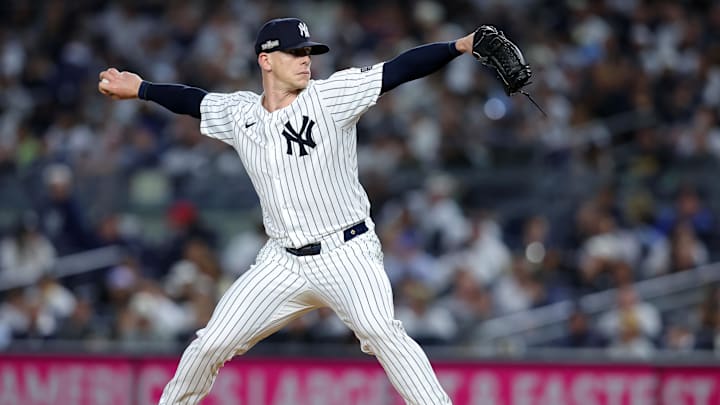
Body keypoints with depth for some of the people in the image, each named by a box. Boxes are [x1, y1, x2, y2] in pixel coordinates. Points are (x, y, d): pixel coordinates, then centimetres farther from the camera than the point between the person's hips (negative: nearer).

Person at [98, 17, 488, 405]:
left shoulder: (331, 95, -8)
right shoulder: (240, 113, 5)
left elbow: (398, 69, -17)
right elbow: (192, 100, 25)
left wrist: (460, 46, -27)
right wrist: (140, 89, 31)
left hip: (347, 254, -4)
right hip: (283, 263, 4)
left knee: (379, 330, -29)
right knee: (210, 344, 3)